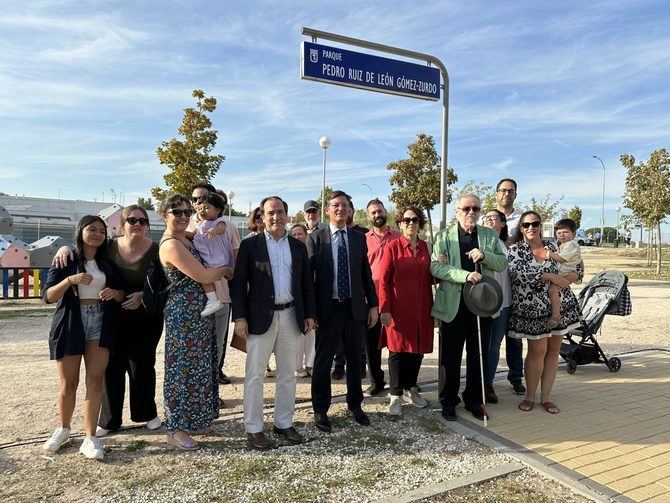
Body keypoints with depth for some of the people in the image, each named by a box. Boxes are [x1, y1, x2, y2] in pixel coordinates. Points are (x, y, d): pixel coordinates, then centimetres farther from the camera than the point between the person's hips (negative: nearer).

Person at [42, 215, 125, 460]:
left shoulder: (108, 263, 12)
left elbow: (122, 294, 13)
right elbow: (48, 296, -4)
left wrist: (114, 293, -10)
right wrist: (70, 280, -21)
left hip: (100, 323, 2)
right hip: (70, 323, -2)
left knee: (95, 380, -6)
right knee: (68, 384, 3)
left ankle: (89, 438, -1)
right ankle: (63, 429, 27)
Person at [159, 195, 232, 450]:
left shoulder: (187, 237, 9)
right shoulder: (171, 245, -18)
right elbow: (204, 276, -19)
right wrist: (225, 270, -4)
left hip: (199, 312, 9)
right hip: (184, 312, -9)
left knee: (199, 365, 17)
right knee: (183, 368, 3)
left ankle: (195, 418, 33)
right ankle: (176, 429, 18)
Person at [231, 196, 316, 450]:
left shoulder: (298, 246, 9)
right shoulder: (250, 245, -2)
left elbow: (307, 283, 11)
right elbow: (239, 283, -5)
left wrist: (309, 314, 6)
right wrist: (239, 317, -11)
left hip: (291, 317, 4)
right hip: (260, 317, -3)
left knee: (288, 374, 13)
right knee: (254, 375, 3)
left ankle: (284, 423, 27)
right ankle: (253, 428, 16)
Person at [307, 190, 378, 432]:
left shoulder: (359, 238, 6)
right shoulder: (316, 238, -3)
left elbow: (366, 273, 8)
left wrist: (373, 304, 5)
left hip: (355, 308, 3)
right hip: (328, 309, -3)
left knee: (355, 359, 15)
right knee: (323, 361, 8)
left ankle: (355, 405, 34)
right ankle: (320, 410, 25)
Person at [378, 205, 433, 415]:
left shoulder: (425, 247, 9)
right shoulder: (392, 247, -5)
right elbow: (383, 281, -7)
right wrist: (385, 309, -13)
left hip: (421, 309, 5)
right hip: (399, 309, -4)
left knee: (418, 349, 12)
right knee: (398, 350, 4)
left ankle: (410, 388, 32)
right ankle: (396, 395, 17)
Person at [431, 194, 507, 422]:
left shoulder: (490, 236, 10)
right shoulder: (444, 236, 1)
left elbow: (502, 263, 7)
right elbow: (436, 267, -11)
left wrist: (484, 256, -13)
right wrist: (465, 275, -24)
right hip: (453, 305, -3)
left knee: (478, 356, 13)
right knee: (451, 357, 7)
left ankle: (474, 400, 29)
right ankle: (449, 401, 23)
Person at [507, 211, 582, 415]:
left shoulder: (552, 246, 10)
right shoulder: (515, 249, -2)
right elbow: (517, 273, -20)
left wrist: (576, 274, -4)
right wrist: (550, 276, -21)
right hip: (532, 308, -4)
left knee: (553, 350, 8)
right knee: (537, 351, -3)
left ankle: (545, 396, 20)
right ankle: (529, 396, 16)